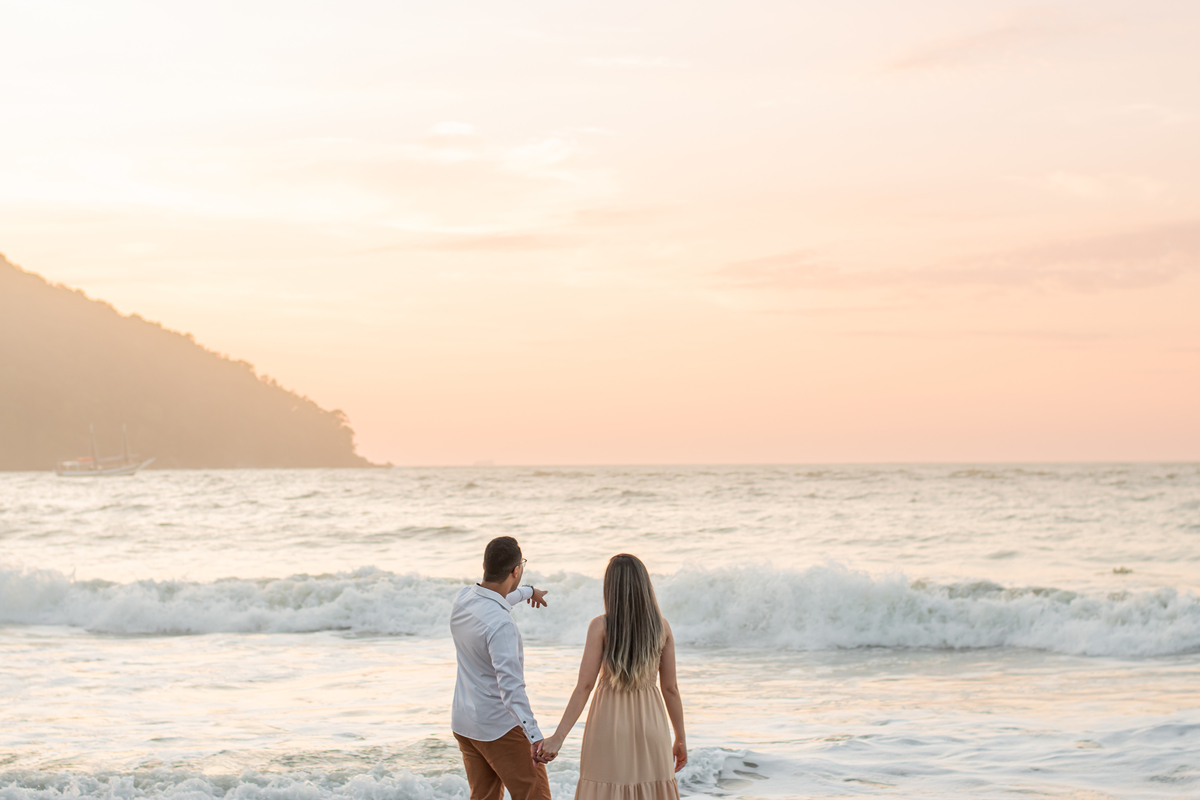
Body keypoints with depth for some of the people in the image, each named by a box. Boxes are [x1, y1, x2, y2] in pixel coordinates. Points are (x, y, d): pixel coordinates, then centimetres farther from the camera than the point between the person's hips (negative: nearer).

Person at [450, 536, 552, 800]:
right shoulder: (500, 625, -28)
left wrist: (528, 592, 43)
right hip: (500, 728, -8)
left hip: (464, 723, 8)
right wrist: (535, 736, -41)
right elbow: (510, 686, -35)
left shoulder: (463, 599, -1)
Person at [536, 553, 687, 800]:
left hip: (609, 723, -2)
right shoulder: (661, 627, -1)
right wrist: (681, 739, 12)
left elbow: (584, 686, -13)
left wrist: (558, 737, -12)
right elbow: (670, 688, 2)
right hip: (649, 723, 2)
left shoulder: (601, 626, -10)